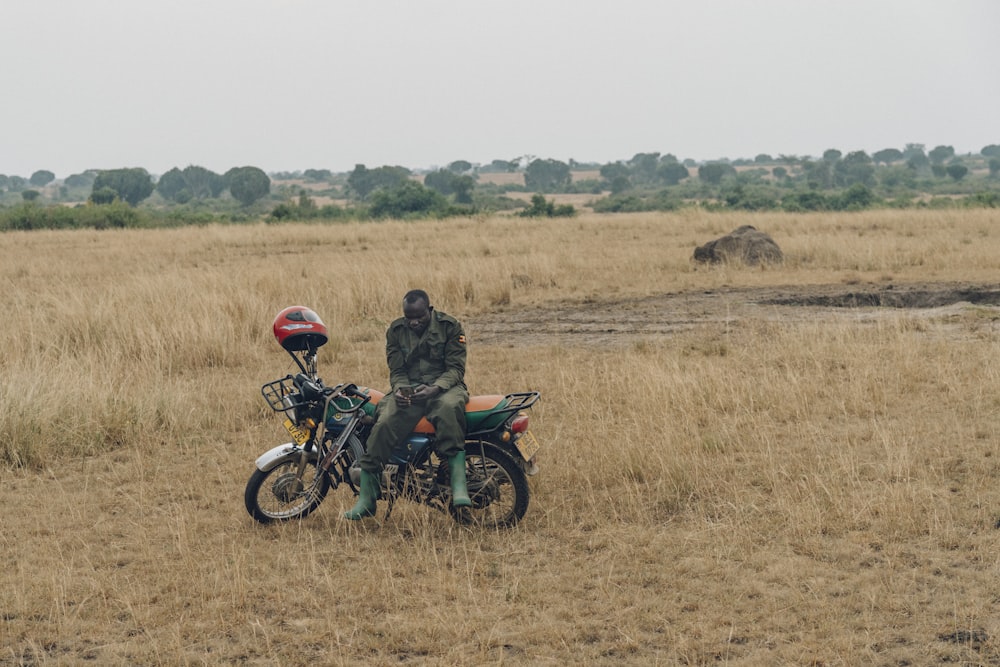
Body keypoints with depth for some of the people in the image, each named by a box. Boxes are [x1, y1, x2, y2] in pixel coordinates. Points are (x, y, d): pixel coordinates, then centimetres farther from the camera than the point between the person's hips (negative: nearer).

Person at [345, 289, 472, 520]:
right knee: (384, 425, -27)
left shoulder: (450, 326, 0)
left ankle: (459, 487, -47)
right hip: (408, 390, 3)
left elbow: (456, 368, -5)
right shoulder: (396, 331, 9)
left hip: (444, 386, -3)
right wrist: (399, 389, -16)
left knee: (449, 408, -41)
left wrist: (434, 388, -24)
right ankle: (366, 500, -18)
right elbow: (396, 370, 8)